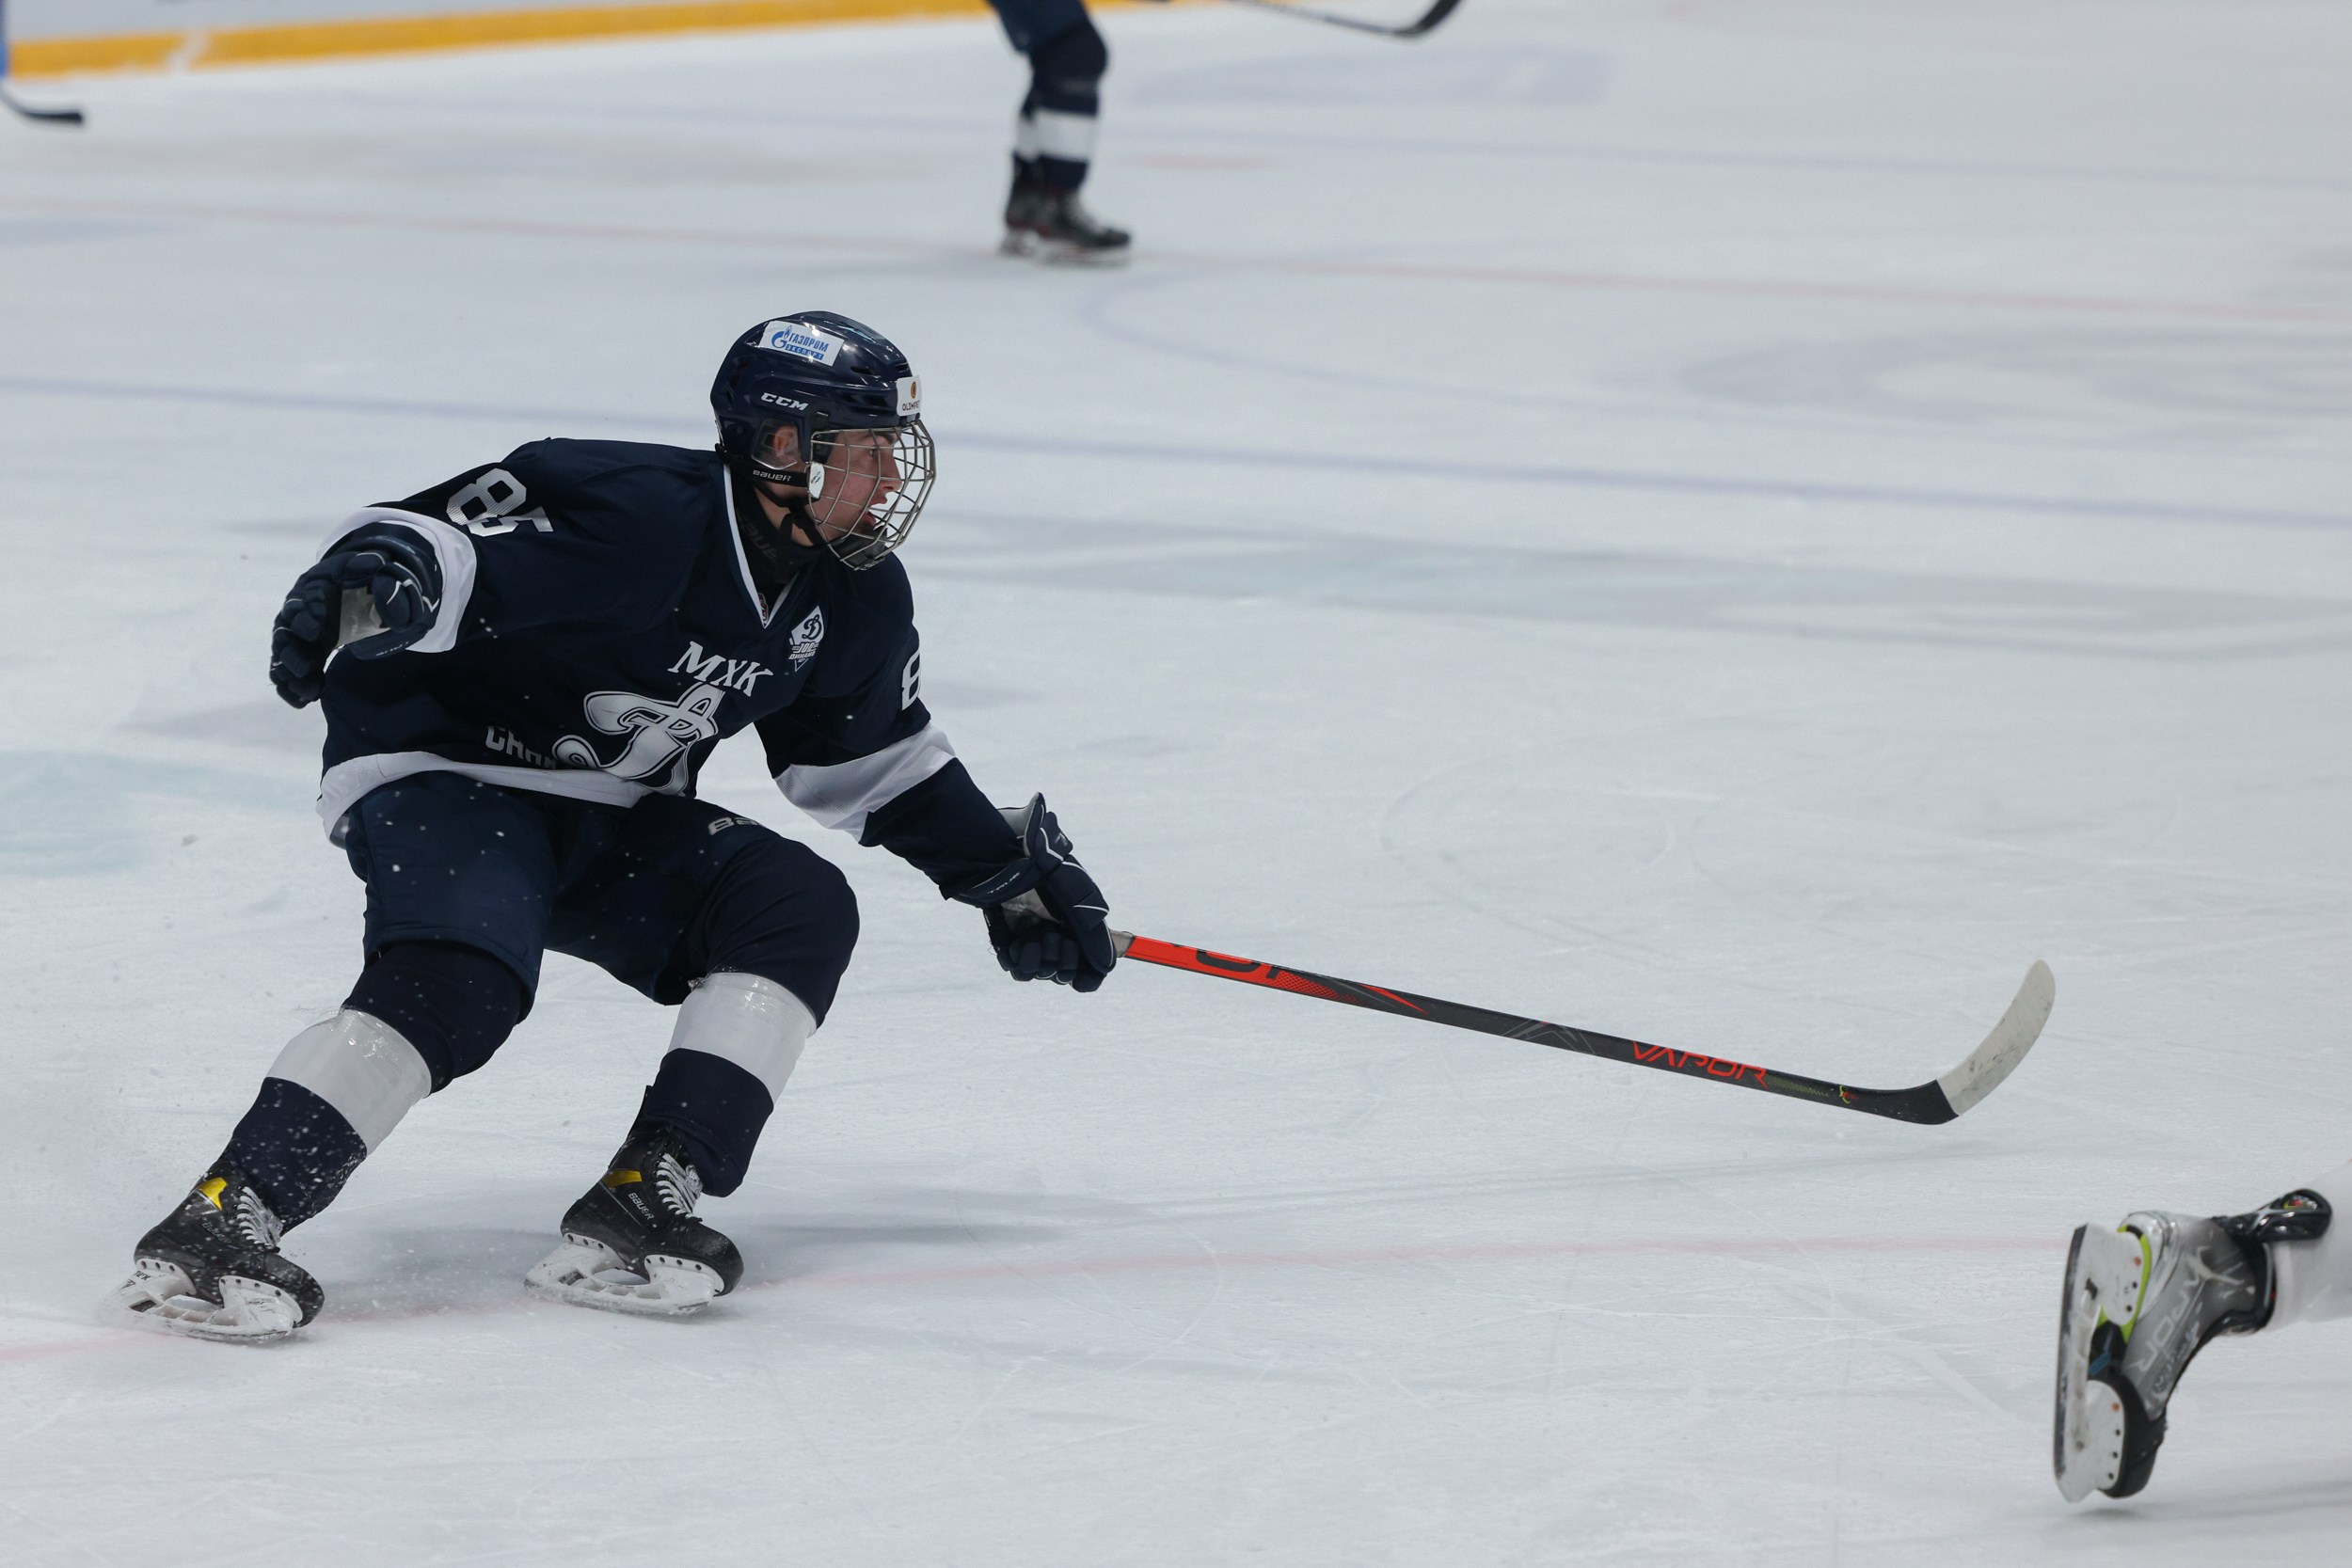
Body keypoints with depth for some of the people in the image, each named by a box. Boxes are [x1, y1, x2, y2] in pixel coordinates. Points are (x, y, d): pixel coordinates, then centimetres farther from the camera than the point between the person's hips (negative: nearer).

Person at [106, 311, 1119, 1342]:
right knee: (462, 978, -33)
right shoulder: (639, 521, -25)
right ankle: (216, 1223, -37)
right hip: (442, 769, -8)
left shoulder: (850, 599, 1)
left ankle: (642, 1203, -18)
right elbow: (440, 537, -32)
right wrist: (373, 581, -54)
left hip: (608, 815, 8)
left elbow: (878, 764, 17)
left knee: (800, 909, -11)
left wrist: (1007, 871, 15)